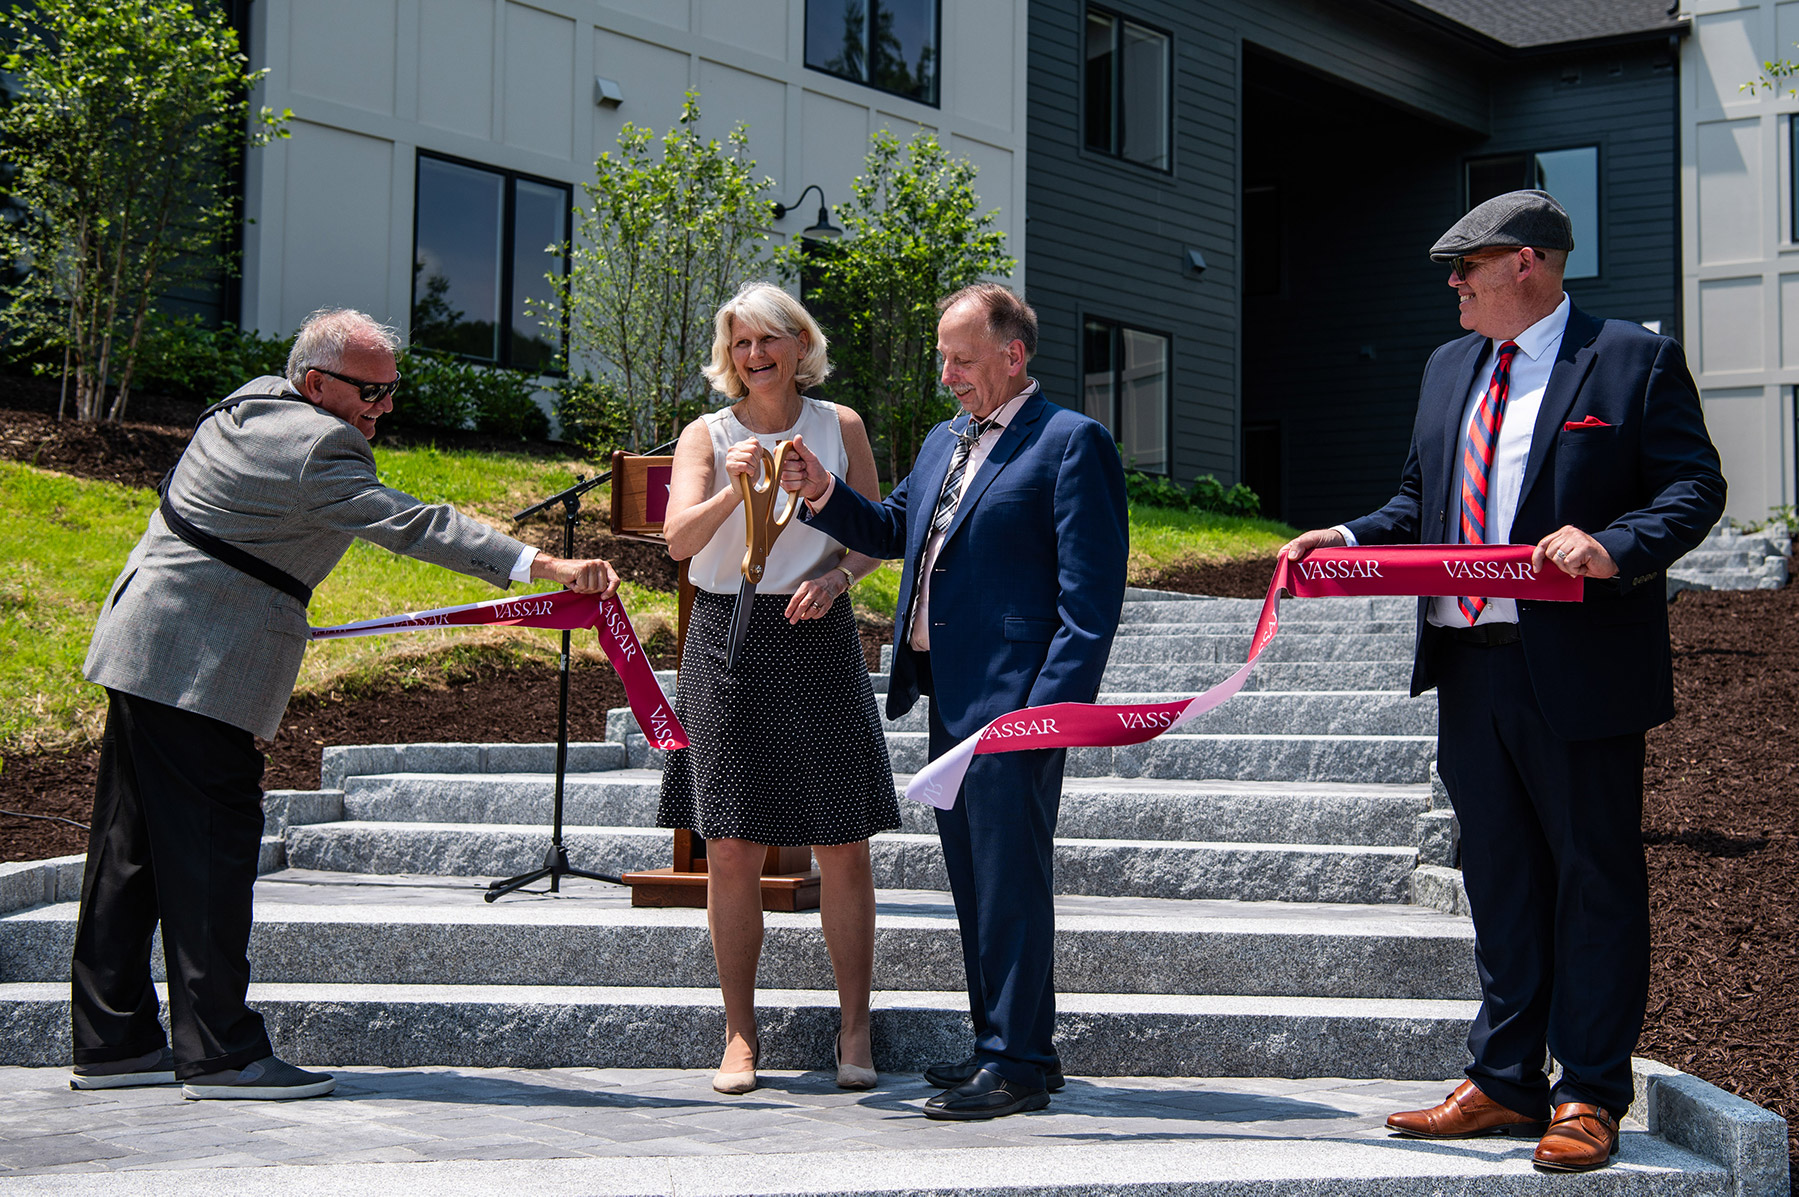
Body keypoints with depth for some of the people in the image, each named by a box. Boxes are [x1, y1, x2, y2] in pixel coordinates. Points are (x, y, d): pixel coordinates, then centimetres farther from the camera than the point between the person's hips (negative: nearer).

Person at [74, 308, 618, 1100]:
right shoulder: (313, 447, -19)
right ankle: (218, 1053, -4)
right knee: (211, 849, -7)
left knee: (135, 851, 11)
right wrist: (541, 564, -31)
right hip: (198, 670, -11)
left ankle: (112, 1042, 17)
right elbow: (409, 525, -27)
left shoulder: (251, 403, 13)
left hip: (144, 651, 11)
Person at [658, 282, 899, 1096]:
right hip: (728, 640, 0)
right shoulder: (706, 435, 4)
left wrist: (838, 575, -9)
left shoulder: (840, 426, 7)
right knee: (731, 849, 1)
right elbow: (679, 539, -10)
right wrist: (734, 491, -28)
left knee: (842, 845, -1)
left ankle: (854, 1030, 10)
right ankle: (740, 1035, 12)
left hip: (816, 637, 0)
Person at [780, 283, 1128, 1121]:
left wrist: (1051, 703, -21)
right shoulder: (944, 441, 19)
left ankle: (1017, 1061, 2)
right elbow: (892, 530, 24)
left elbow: (1091, 593, -14)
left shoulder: (1071, 443, -8)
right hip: (949, 697, 9)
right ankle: (1003, 1044, 24)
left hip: (1014, 698, -9)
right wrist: (825, 494, 6)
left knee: (1011, 876, -5)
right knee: (974, 878, 14)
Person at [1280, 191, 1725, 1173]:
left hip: (1578, 668, -7)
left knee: (1593, 878, 2)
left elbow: (1694, 486, -7)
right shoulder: (1450, 369, 18)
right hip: (1469, 662, 7)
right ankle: (1504, 1081, 22)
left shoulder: (1634, 360, -2)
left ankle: (1589, 1096, 10)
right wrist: (1348, 538, 4)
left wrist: (1613, 547, -24)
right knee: (1499, 879, 13)